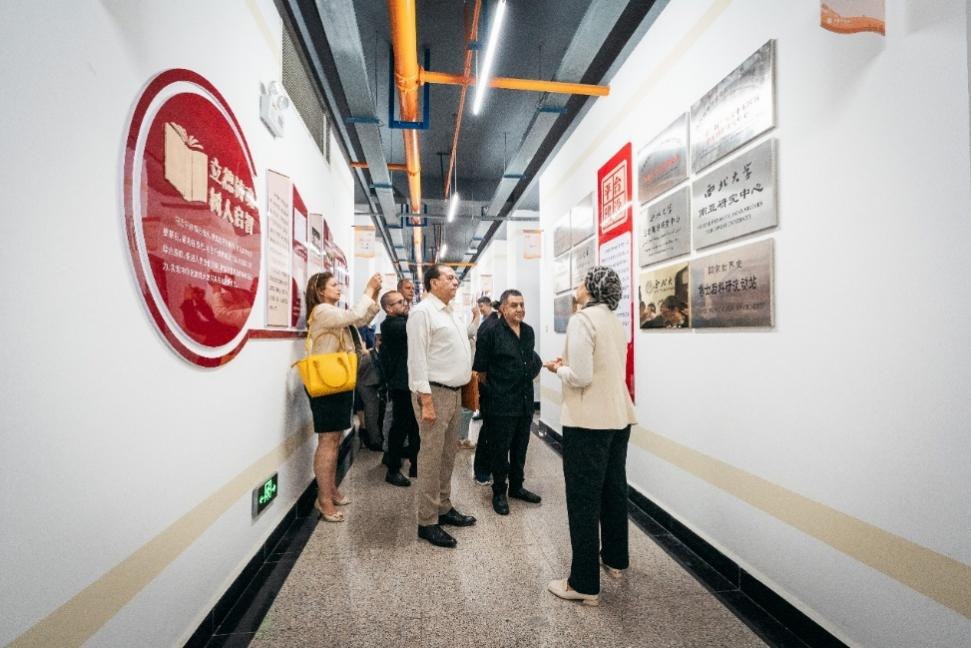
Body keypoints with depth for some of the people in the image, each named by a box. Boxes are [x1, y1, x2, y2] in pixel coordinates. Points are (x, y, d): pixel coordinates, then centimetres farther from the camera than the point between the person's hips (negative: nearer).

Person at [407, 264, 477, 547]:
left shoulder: (451, 313, 17)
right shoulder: (422, 311, -11)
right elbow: (417, 358, -17)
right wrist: (426, 401, -20)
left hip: (454, 392, 9)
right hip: (435, 392, -9)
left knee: (448, 455, 16)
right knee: (431, 457, 0)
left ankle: (444, 508, 31)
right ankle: (427, 522, 13)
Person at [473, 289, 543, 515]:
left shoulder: (529, 331, 6)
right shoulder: (491, 333, -13)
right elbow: (480, 370, -9)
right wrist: (495, 387, 1)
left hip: (525, 401, 6)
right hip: (501, 403, -6)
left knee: (520, 447, 18)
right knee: (500, 448, 7)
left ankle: (516, 486, 35)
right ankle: (499, 492, 25)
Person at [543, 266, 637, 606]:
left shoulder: (582, 320, -15)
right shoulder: (615, 322, 11)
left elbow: (581, 377, -21)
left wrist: (559, 368, -3)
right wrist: (570, 364, 13)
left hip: (588, 420, -9)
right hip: (619, 417, 9)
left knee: (583, 499, 2)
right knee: (614, 490, 21)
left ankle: (585, 584, 13)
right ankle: (615, 559, 40)